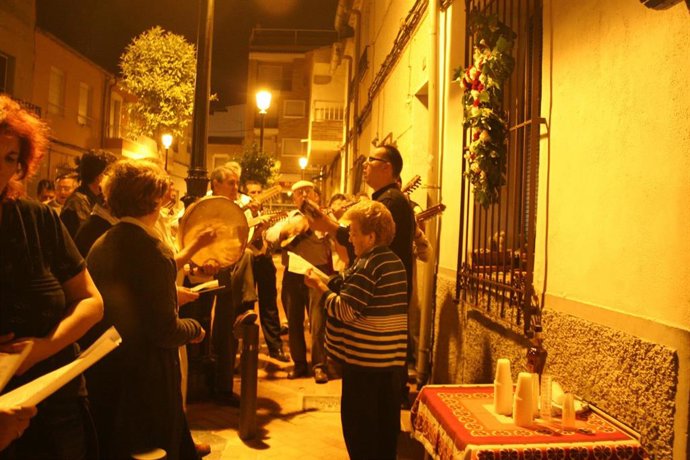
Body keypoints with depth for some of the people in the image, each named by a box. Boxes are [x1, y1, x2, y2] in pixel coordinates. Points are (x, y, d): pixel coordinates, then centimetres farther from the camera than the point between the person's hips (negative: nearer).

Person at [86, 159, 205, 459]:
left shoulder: (100, 246, 1)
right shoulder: (152, 249, -22)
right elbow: (165, 330, -23)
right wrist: (194, 328, -4)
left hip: (104, 373, 8)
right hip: (146, 380, -7)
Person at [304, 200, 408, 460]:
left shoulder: (367, 266, -19)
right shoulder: (395, 262, 8)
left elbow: (345, 311, -21)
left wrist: (319, 286, -11)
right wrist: (330, 282, 10)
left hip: (364, 360, -8)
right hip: (391, 358, 9)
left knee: (358, 424, 7)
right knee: (386, 423, 18)